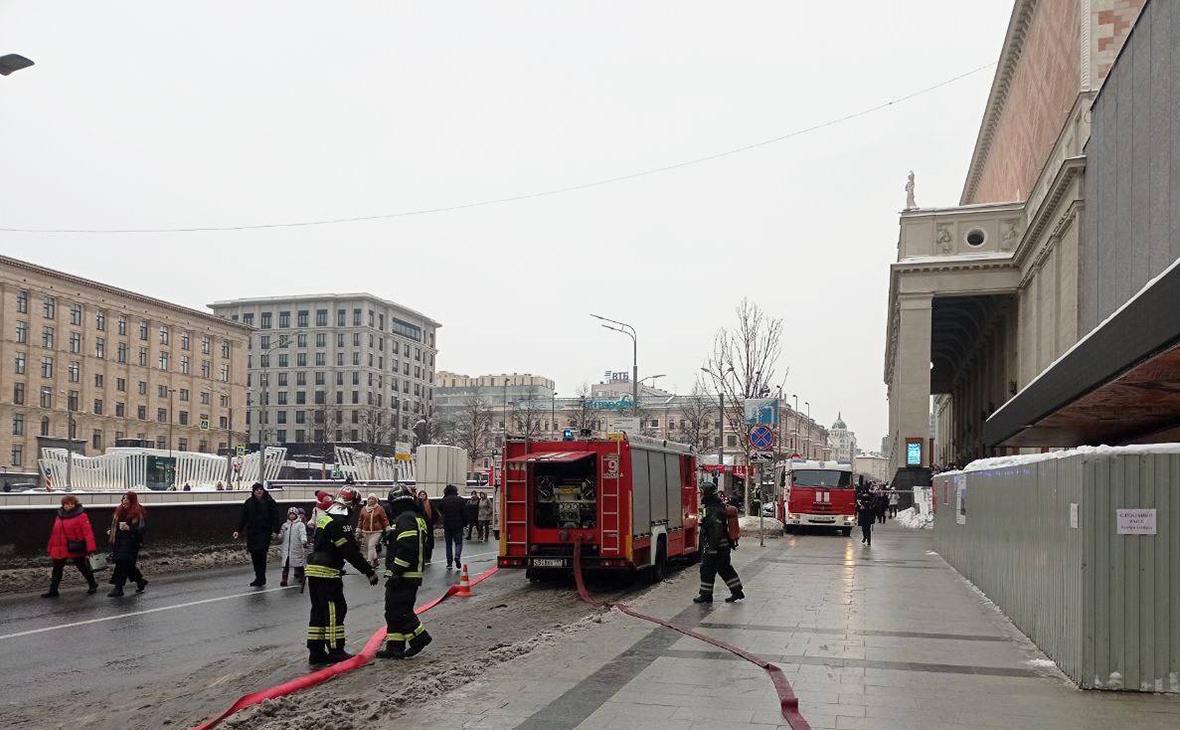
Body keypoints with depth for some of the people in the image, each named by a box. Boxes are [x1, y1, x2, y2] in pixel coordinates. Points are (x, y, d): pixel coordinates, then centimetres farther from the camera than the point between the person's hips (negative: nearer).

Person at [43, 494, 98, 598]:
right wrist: (51, 549, 15)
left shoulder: (81, 516, -10)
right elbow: (54, 534, 15)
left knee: (83, 567, 8)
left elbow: (87, 532, -17)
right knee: (57, 570, 10)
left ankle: (93, 585, 26)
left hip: (75, 549, -6)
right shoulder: (59, 516, 11)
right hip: (60, 549, 6)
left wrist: (90, 548, -24)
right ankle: (53, 591, 19)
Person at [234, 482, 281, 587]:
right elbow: (243, 518, 11)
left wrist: (275, 530, -10)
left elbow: (275, 517, -2)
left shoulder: (270, 502, -1)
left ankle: (260, 578, -4)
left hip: (264, 532, -4)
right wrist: (238, 530, 5)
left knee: (261, 554, -11)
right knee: (254, 555, 4)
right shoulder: (248, 502, 8)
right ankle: (260, 578, 15)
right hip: (251, 532, 4)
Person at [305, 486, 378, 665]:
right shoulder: (340, 521, -15)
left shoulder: (325, 518, 15)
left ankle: (316, 651, 15)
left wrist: (338, 568, 33)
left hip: (313, 570, 10)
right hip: (327, 572, -10)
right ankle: (335, 651, 1)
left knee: (319, 610, 13)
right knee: (335, 610, -2)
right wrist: (369, 571, -12)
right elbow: (351, 551, -17)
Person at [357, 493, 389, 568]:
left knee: (371, 545, -15)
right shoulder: (363, 509, 8)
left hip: (376, 532, -5)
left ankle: (369, 562, -13)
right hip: (365, 532, 5)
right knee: (366, 547, 9)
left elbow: (384, 519, -3)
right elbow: (360, 520, 13)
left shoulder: (380, 509, -4)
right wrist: (358, 530, 11)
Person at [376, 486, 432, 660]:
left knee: (399, 611, -7)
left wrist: (395, 572, -22)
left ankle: (419, 637, 0)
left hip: (403, 577, -10)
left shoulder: (405, 519, -14)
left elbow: (406, 549, -24)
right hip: (411, 576, 10)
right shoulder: (416, 518, 19)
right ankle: (394, 648, 14)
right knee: (393, 611, 12)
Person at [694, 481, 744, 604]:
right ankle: (737, 591, 17)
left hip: (715, 547, -10)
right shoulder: (715, 507, 14)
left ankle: (706, 595, 6)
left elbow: (716, 531, -26)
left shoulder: (714, 510, -20)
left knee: (707, 569, -1)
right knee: (725, 569, 14)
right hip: (724, 546, 10)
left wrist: (712, 548, -25)